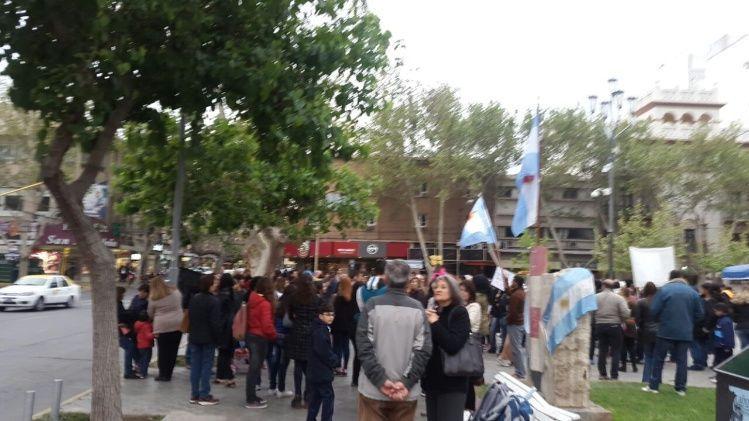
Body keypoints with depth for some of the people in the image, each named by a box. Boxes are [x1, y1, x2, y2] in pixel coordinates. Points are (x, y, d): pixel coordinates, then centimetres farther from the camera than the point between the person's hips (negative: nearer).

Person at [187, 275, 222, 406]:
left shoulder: (193, 299, 6)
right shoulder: (214, 301, -17)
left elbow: (190, 318, 12)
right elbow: (215, 322, -17)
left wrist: (192, 333, 18)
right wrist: (217, 337, -8)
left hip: (194, 337, 6)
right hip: (208, 338, -6)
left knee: (195, 365, 10)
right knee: (206, 365, 0)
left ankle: (194, 395, 15)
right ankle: (204, 396, 3)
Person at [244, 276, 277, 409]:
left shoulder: (252, 300, 6)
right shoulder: (265, 304, -19)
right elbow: (267, 325, -21)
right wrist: (274, 335, -4)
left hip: (250, 335, 8)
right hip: (260, 338, -8)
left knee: (254, 367, 17)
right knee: (255, 368, 0)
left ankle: (251, 396, 25)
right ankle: (251, 400, 7)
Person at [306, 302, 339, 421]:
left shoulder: (322, 328, 13)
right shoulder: (320, 331, -19)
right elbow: (324, 352, -25)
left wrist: (335, 359, 5)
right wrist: (336, 361, -13)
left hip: (315, 370, 10)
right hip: (322, 370, -10)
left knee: (316, 396, 16)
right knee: (328, 396, -4)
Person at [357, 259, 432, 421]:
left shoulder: (372, 305, -5)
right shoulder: (418, 309, -1)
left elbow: (364, 346, -10)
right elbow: (424, 350, -6)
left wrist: (381, 380, -10)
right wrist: (406, 382, -8)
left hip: (373, 389, -1)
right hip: (407, 392, 2)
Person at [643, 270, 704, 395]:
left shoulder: (663, 290, -7)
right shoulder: (692, 292, 4)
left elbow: (654, 310, -11)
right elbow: (700, 314, 6)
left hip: (666, 330, -3)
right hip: (685, 332, 3)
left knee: (658, 358, 5)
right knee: (682, 360, 9)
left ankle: (653, 386, 7)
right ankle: (681, 388, 12)